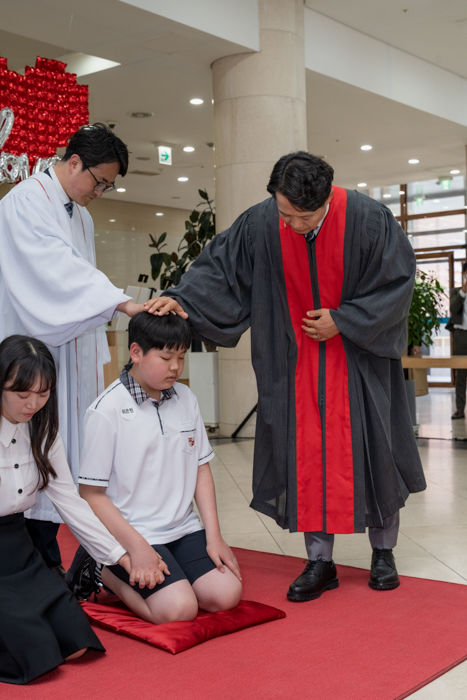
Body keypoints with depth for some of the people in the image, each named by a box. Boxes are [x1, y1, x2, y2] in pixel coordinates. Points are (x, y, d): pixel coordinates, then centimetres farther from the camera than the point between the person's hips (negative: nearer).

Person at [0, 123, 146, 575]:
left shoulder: (81, 216, 17)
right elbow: (57, 268, -24)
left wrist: (98, 358, 15)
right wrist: (122, 303, -34)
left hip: (73, 353, 8)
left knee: (72, 450, 7)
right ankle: (46, 566, 0)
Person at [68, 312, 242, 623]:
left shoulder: (186, 399, 6)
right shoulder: (107, 411, -12)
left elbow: (201, 469, 11)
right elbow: (92, 494, -10)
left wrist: (214, 536, 2)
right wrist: (137, 547, -16)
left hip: (184, 528, 6)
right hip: (131, 532, -6)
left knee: (226, 594, -13)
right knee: (179, 608, -22)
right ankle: (103, 572, 3)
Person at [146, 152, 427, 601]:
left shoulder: (367, 220, -19)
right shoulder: (261, 224, -14)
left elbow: (397, 281, -10)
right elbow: (219, 265, -6)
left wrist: (343, 321, -15)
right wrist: (182, 299, -22)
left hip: (359, 354, -1)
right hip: (297, 358, 2)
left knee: (370, 450, 5)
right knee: (304, 456, 0)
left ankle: (383, 551, 23)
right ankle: (319, 561, 11)